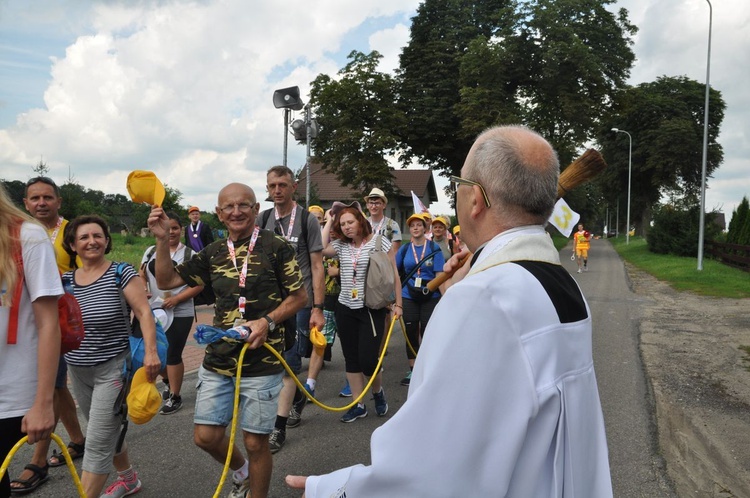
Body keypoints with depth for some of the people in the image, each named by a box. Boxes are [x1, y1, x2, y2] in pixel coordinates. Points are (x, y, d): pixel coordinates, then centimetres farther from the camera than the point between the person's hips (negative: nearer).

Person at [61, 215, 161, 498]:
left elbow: (143, 312, -16)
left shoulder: (121, 273, -10)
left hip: (113, 369, -6)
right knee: (107, 433, 21)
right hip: (78, 371, 6)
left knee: (97, 443, -6)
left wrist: (150, 352, -25)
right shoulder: (66, 280, 5)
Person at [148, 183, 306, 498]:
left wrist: (267, 321, -18)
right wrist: (162, 239, -5)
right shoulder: (213, 252, 7)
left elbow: (299, 296, -4)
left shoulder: (276, 247, -7)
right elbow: (167, 281, 8)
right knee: (205, 436, 9)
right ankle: (241, 471, 40)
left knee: (255, 441, 5)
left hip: (261, 362, -4)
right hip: (217, 361, 5)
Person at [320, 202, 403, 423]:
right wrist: (329, 221, -5)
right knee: (351, 358, 10)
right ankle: (358, 405, 23)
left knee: (367, 359, -8)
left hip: (372, 309, -4)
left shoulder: (380, 242, -6)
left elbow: (394, 275, -2)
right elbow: (320, 249, -15)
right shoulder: (341, 245, 4)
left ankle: (378, 392, 24)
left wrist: (398, 303, -5)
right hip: (345, 309, 5)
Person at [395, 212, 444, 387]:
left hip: (430, 297, -2)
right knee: (411, 333, 8)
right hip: (408, 297, 2)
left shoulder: (434, 248, -4)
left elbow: (439, 274, -7)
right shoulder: (404, 249, 3)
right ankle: (412, 370, 20)